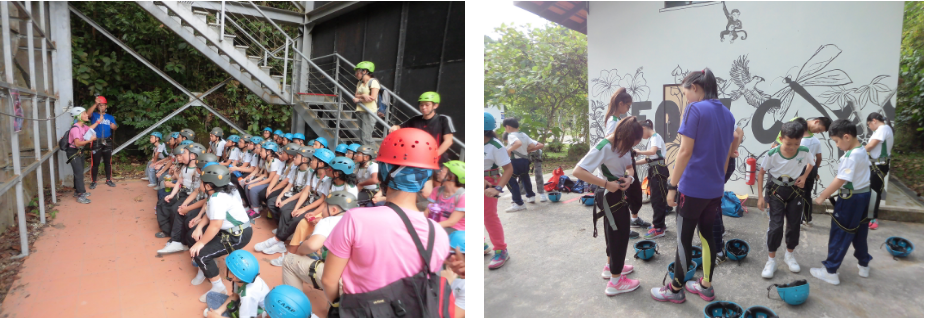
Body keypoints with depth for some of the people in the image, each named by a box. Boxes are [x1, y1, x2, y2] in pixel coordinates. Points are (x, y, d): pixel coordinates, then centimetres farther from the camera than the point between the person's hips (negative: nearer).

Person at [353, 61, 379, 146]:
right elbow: (356, 96, 8)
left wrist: (359, 99, -6)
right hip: (360, 111, 8)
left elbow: (373, 97, -15)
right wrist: (363, 95, -14)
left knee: (366, 137, -14)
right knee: (362, 136, 9)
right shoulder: (360, 83, 19)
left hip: (369, 112, -8)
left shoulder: (373, 82, -6)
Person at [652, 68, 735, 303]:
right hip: (715, 189, 8)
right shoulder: (727, 114, 11)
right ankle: (706, 286, 26)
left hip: (693, 188, -8)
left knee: (684, 238, 3)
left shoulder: (695, 109, -14)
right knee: (707, 235, 16)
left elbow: (685, 152, -18)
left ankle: (676, 289, 14)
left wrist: (672, 186, -13)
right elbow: (727, 154, 16)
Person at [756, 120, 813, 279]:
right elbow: (761, 173, -10)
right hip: (775, 191, -3)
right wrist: (760, 196, -11)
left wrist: (804, 177, -11)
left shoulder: (805, 152, -18)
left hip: (796, 191, 3)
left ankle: (790, 255, 33)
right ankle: (771, 260, 6)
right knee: (775, 225, -7)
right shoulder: (772, 154, -24)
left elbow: (810, 163, 7)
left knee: (794, 224, 11)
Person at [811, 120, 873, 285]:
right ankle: (863, 265, 35)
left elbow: (841, 180, -27)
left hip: (851, 198, -9)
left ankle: (830, 271, 5)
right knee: (859, 232, 22)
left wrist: (822, 196, -21)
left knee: (839, 234, -2)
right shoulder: (861, 151, 7)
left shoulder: (851, 156, -24)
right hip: (864, 194, 9)